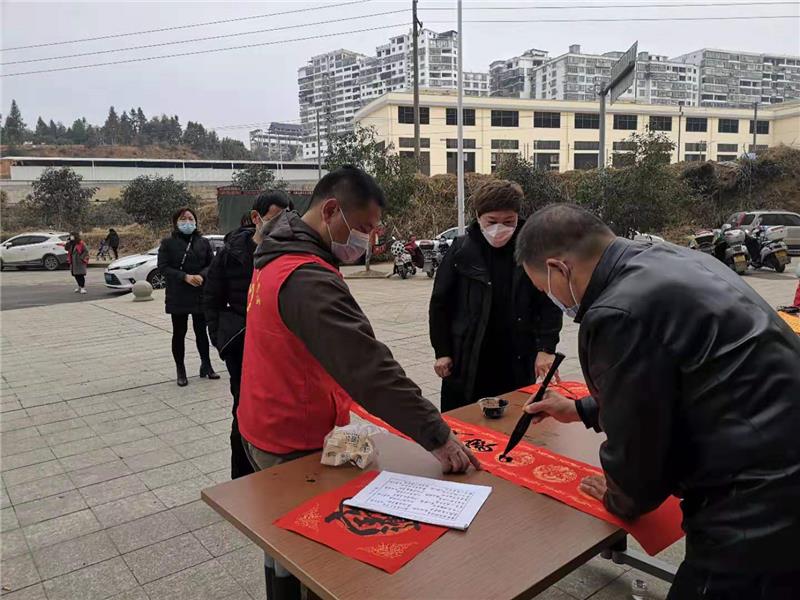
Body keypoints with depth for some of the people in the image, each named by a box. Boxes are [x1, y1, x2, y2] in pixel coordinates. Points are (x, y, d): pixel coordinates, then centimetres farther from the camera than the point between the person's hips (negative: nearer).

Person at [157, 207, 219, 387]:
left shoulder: (203, 242, 7)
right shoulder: (168, 243, -1)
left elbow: (211, 263, 5)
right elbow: (163, 266, -7)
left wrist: (201, 275, -15)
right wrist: (185, 277, -19)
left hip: (201, 294, 2)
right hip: (177, 296, -2)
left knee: (201, 331, 10)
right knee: (179, 333, 6)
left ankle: (206, 365, 23)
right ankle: (180, 371, 15)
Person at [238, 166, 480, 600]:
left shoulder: (278, 257, 5)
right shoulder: (308, 279, -28)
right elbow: (368, 368, -34)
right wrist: (435, 435, -31)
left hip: (268, 429, 10)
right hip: (296, 446, -10)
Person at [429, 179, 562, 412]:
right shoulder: (461, 250, -4)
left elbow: (549, 303, 1)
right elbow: (440, 303, 2)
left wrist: (546, 348, -9)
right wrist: (442, 352, 0)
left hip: (518, 362, 1)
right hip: (466, 361, 0)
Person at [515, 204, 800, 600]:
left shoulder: (619, 314, -25)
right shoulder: (667, 261, 6)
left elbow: (634, 442, -13)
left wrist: (622, 499, 9)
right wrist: (583, 410, 28)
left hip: (760, 513, -9)